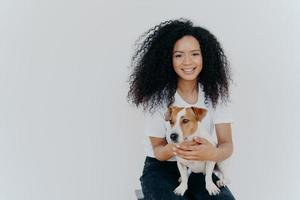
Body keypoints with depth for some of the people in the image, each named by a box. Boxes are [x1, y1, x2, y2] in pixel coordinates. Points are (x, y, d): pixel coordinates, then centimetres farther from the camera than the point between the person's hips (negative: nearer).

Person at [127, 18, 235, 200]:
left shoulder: (215, 93, -7)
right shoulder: (158, 96, -12)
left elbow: (227, 145, -12)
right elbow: (158, 150, -9)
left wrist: (213, 153, -38)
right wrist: (172, 149, -35)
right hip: (161, 167, -2)